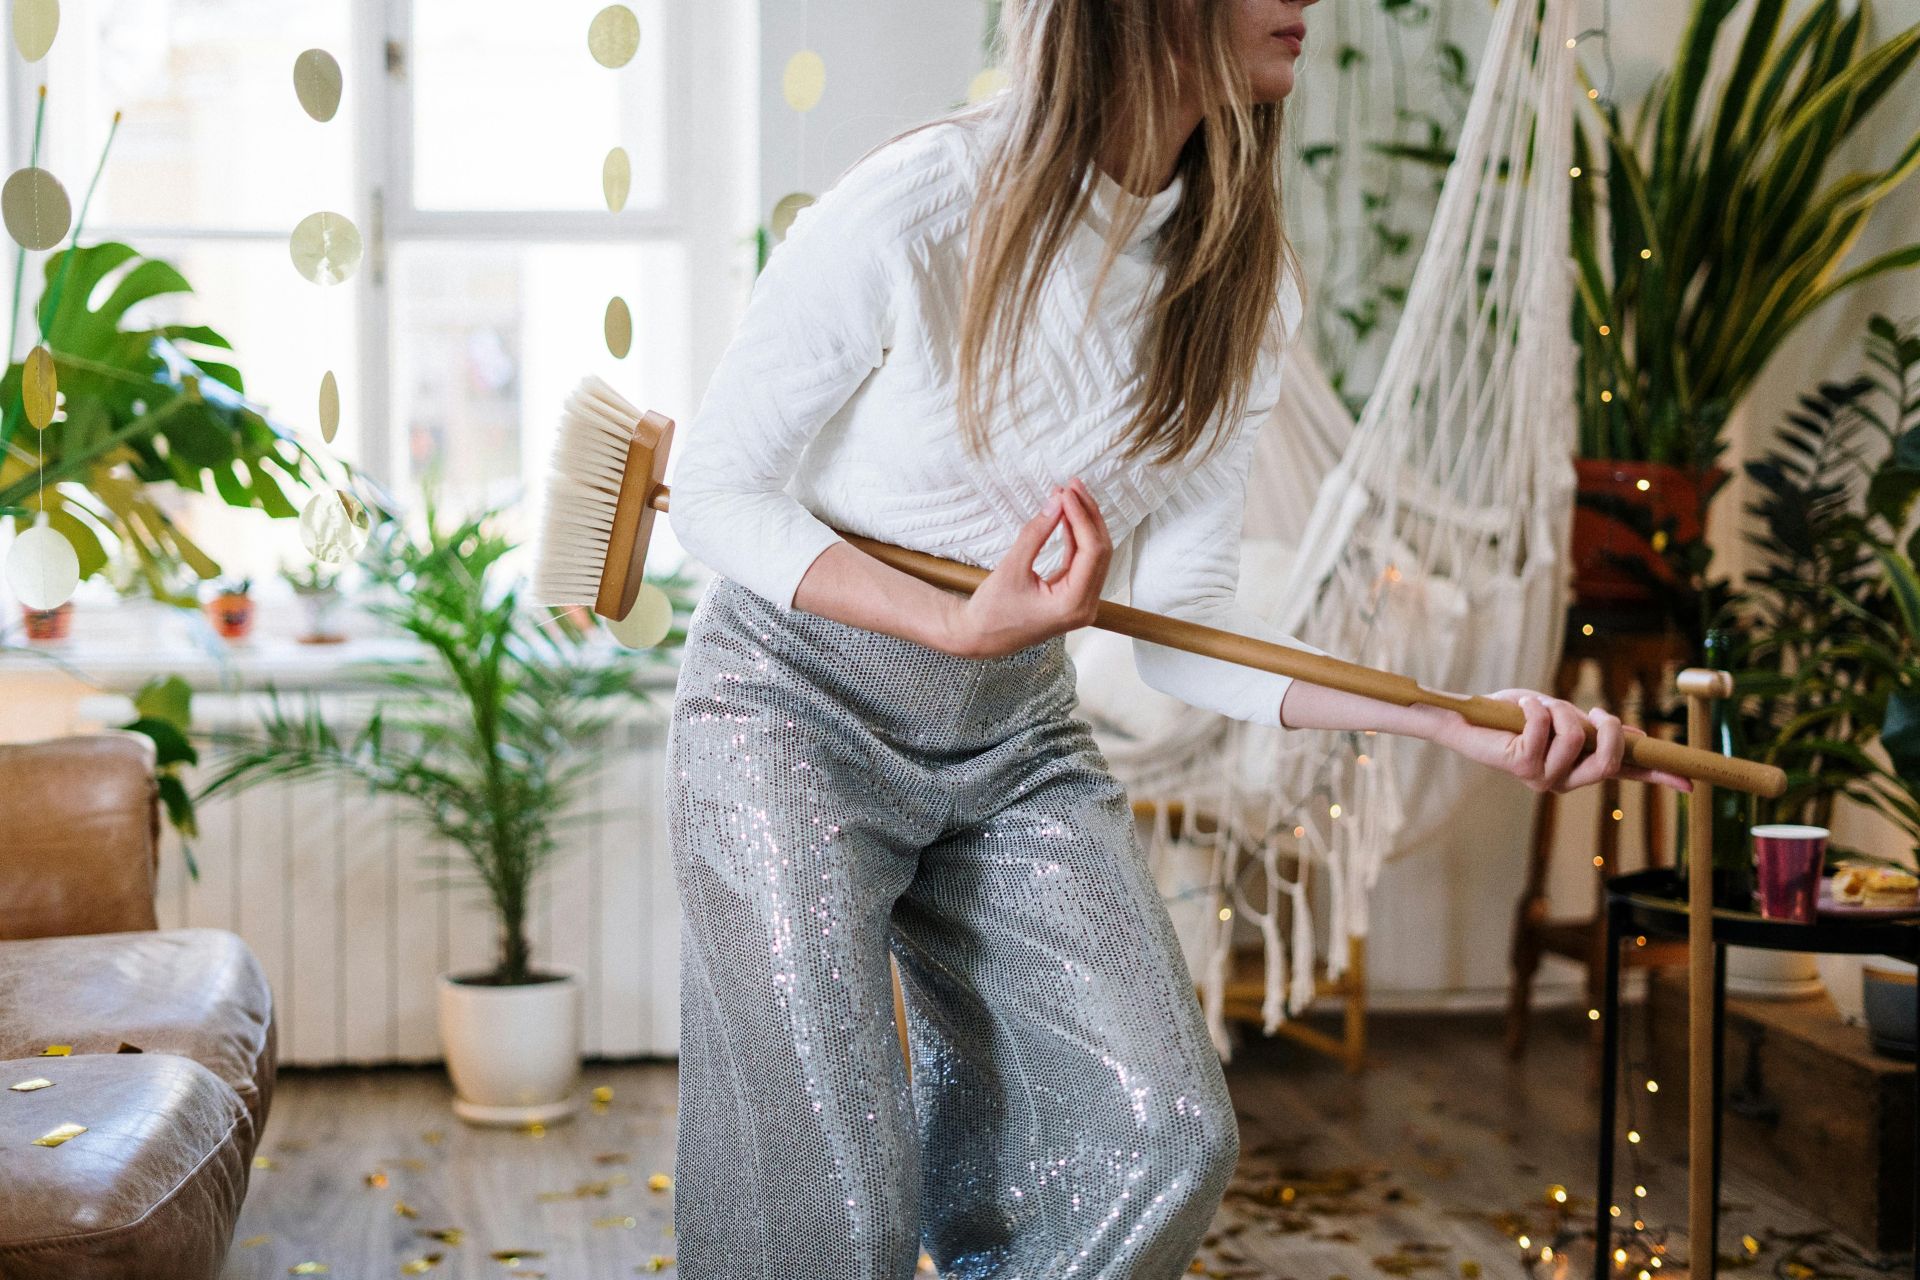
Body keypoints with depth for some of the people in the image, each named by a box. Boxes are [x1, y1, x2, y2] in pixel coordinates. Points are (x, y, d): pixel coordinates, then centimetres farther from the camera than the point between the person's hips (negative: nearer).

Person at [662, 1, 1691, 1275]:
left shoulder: (1241, 277, -5)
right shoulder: (919, 204, -21)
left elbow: (1179, 621, -3)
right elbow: (716, 491, -13)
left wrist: (1451, 717, -16)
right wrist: (959, 625, -28)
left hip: (1017, 732, 5)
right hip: (796, 704, -5)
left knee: (1164, 1144, -5)